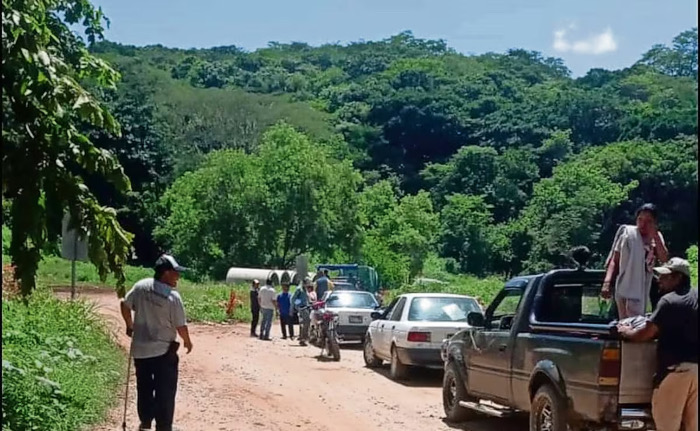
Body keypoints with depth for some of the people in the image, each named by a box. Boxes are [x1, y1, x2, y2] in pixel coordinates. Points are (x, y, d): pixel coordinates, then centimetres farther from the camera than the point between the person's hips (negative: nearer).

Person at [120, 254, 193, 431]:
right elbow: (181, 327, -14)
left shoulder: (141, 286, -5)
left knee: (144, 388, 20)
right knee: (165, 392, 4)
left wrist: (130, 325, 23)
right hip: (164, 351, -5)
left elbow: (124, 305, 7)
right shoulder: (173, 296, -18)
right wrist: (187, 342, 5)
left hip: (140, 349, 5)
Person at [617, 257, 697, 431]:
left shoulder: (669, 300, -11)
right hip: (695, 367, 8)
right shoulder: (695, 297, 12)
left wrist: (625, 331, 6)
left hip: (676, 368, -8)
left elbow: (644, 334, -12)